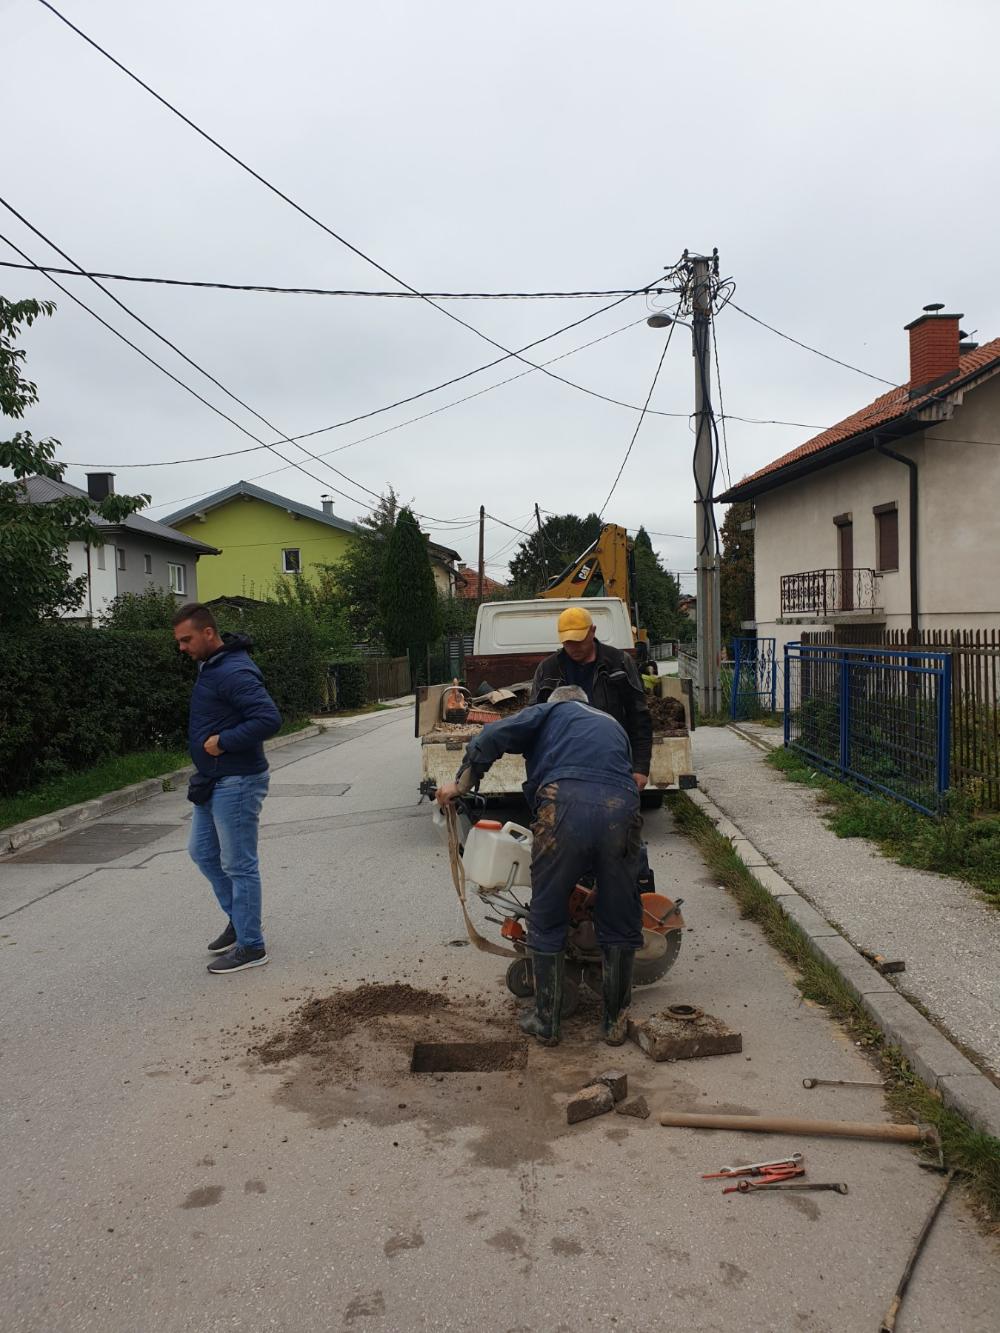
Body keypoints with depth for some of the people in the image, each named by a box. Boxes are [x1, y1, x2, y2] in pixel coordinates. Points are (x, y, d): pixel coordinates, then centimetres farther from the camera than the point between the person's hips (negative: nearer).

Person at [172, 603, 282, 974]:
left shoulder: (234, 672, -23)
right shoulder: (210, 666, 9)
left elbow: (269, 719, -32)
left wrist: (223, 742, -24)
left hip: (236, 783, -11)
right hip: (212, 781, 11)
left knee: (239, 865, -1)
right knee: (202, 852, 20)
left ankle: (250, 947, 11)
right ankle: (239, 920, 35)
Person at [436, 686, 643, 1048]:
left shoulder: (548, 711, 25)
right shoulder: (612, 723, 39)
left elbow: (493, 736, 7)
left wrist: (461, 781, 13)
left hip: (564, 804, -3)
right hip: (621, 809, 3)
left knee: (547, 922, 14)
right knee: (619, 925, 18)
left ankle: (546, 1021, 23)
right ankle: (616, 1021, 27)